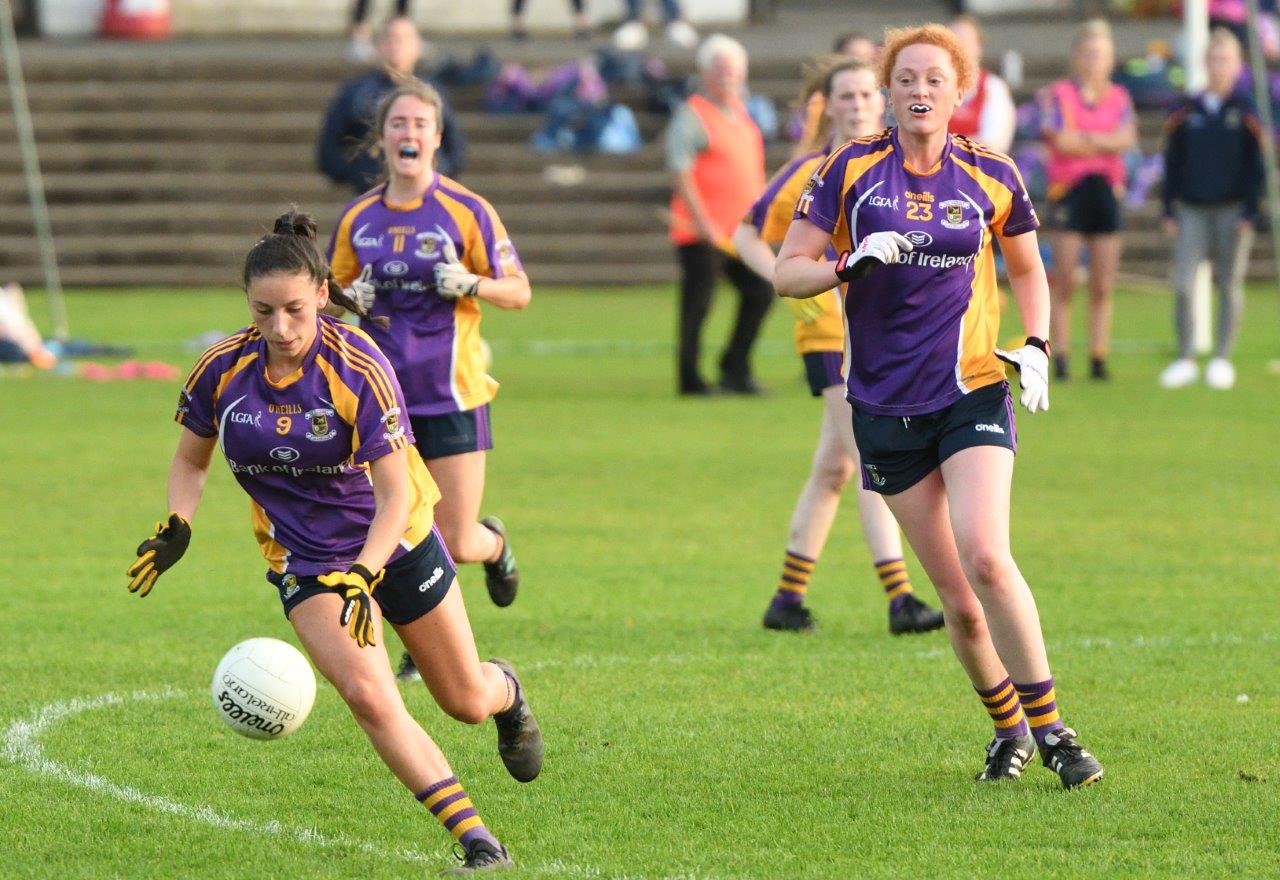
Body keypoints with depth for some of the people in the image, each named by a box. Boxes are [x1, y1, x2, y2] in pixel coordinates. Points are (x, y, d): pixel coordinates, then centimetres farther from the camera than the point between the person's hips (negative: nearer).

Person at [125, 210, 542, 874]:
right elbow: (191, 459, 5)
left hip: (395, 542, -2)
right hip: (304, 563, 2)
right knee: (369, 696, -22)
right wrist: (177, 527, -13)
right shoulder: (223, 369, -13)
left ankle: (507, 692, 52)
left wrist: (361, 577, -39)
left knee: (466, 702, 12)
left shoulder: (359, 368, -24)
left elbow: (395, 494, -26)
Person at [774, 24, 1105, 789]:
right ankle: (1008, 727, 22)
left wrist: (1036, 345, 2)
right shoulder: (851, 171, -1)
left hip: (972, 390, -1)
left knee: (986, 558, -21)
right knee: (957, 597, 0)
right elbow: (787, 271, 0)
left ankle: (1050, 728, -10)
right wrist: (849, 265, -19)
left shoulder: (992, 178, 2)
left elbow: (1028, 268, 18)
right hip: (885, 404, 1)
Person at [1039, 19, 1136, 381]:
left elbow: (1127, 139, -5)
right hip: (1068, 189, -3)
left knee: (1103, 286, 2)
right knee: (1064, 283, -3)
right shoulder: (1057, 94, 2)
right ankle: (1060, 359, 1)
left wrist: (1083, 138, -10)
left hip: (1106, 191, 3)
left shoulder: (1119, 98, 11)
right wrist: (1106, 142, -3)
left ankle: (1099, 358, 5)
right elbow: (1060, 140, -11)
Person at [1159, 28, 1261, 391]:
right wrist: (1169, 211, 5)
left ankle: (1222, 359, 11)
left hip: (1232, 210, -2)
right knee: (1182, 285, -7)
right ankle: (1185, 359, 2)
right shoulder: (1185, 115, 6)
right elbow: (1172, 165, 10)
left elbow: (1255, 168, 1)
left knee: (1229, 285, 2)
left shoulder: (1245, 113, 0)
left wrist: (1249, 212, -7)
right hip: (1192, 210, 2)